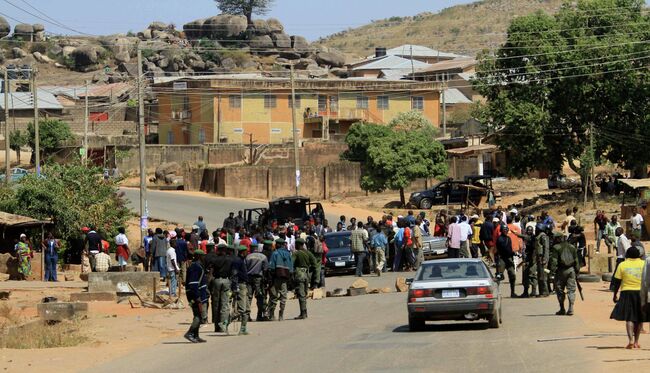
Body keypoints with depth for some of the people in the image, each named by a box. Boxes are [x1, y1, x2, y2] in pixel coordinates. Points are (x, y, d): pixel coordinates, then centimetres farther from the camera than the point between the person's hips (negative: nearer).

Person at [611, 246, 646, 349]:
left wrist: (615, 294, 10)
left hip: (627, 292, -1)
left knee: (629, 318, -4)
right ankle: (636, 341, 17)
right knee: (639, 319, 13)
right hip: (641, 293, 1)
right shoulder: (643, 264, 1)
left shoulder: (622, 265, -1)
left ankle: (631, 340, -20)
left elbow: (618, 282, 0)